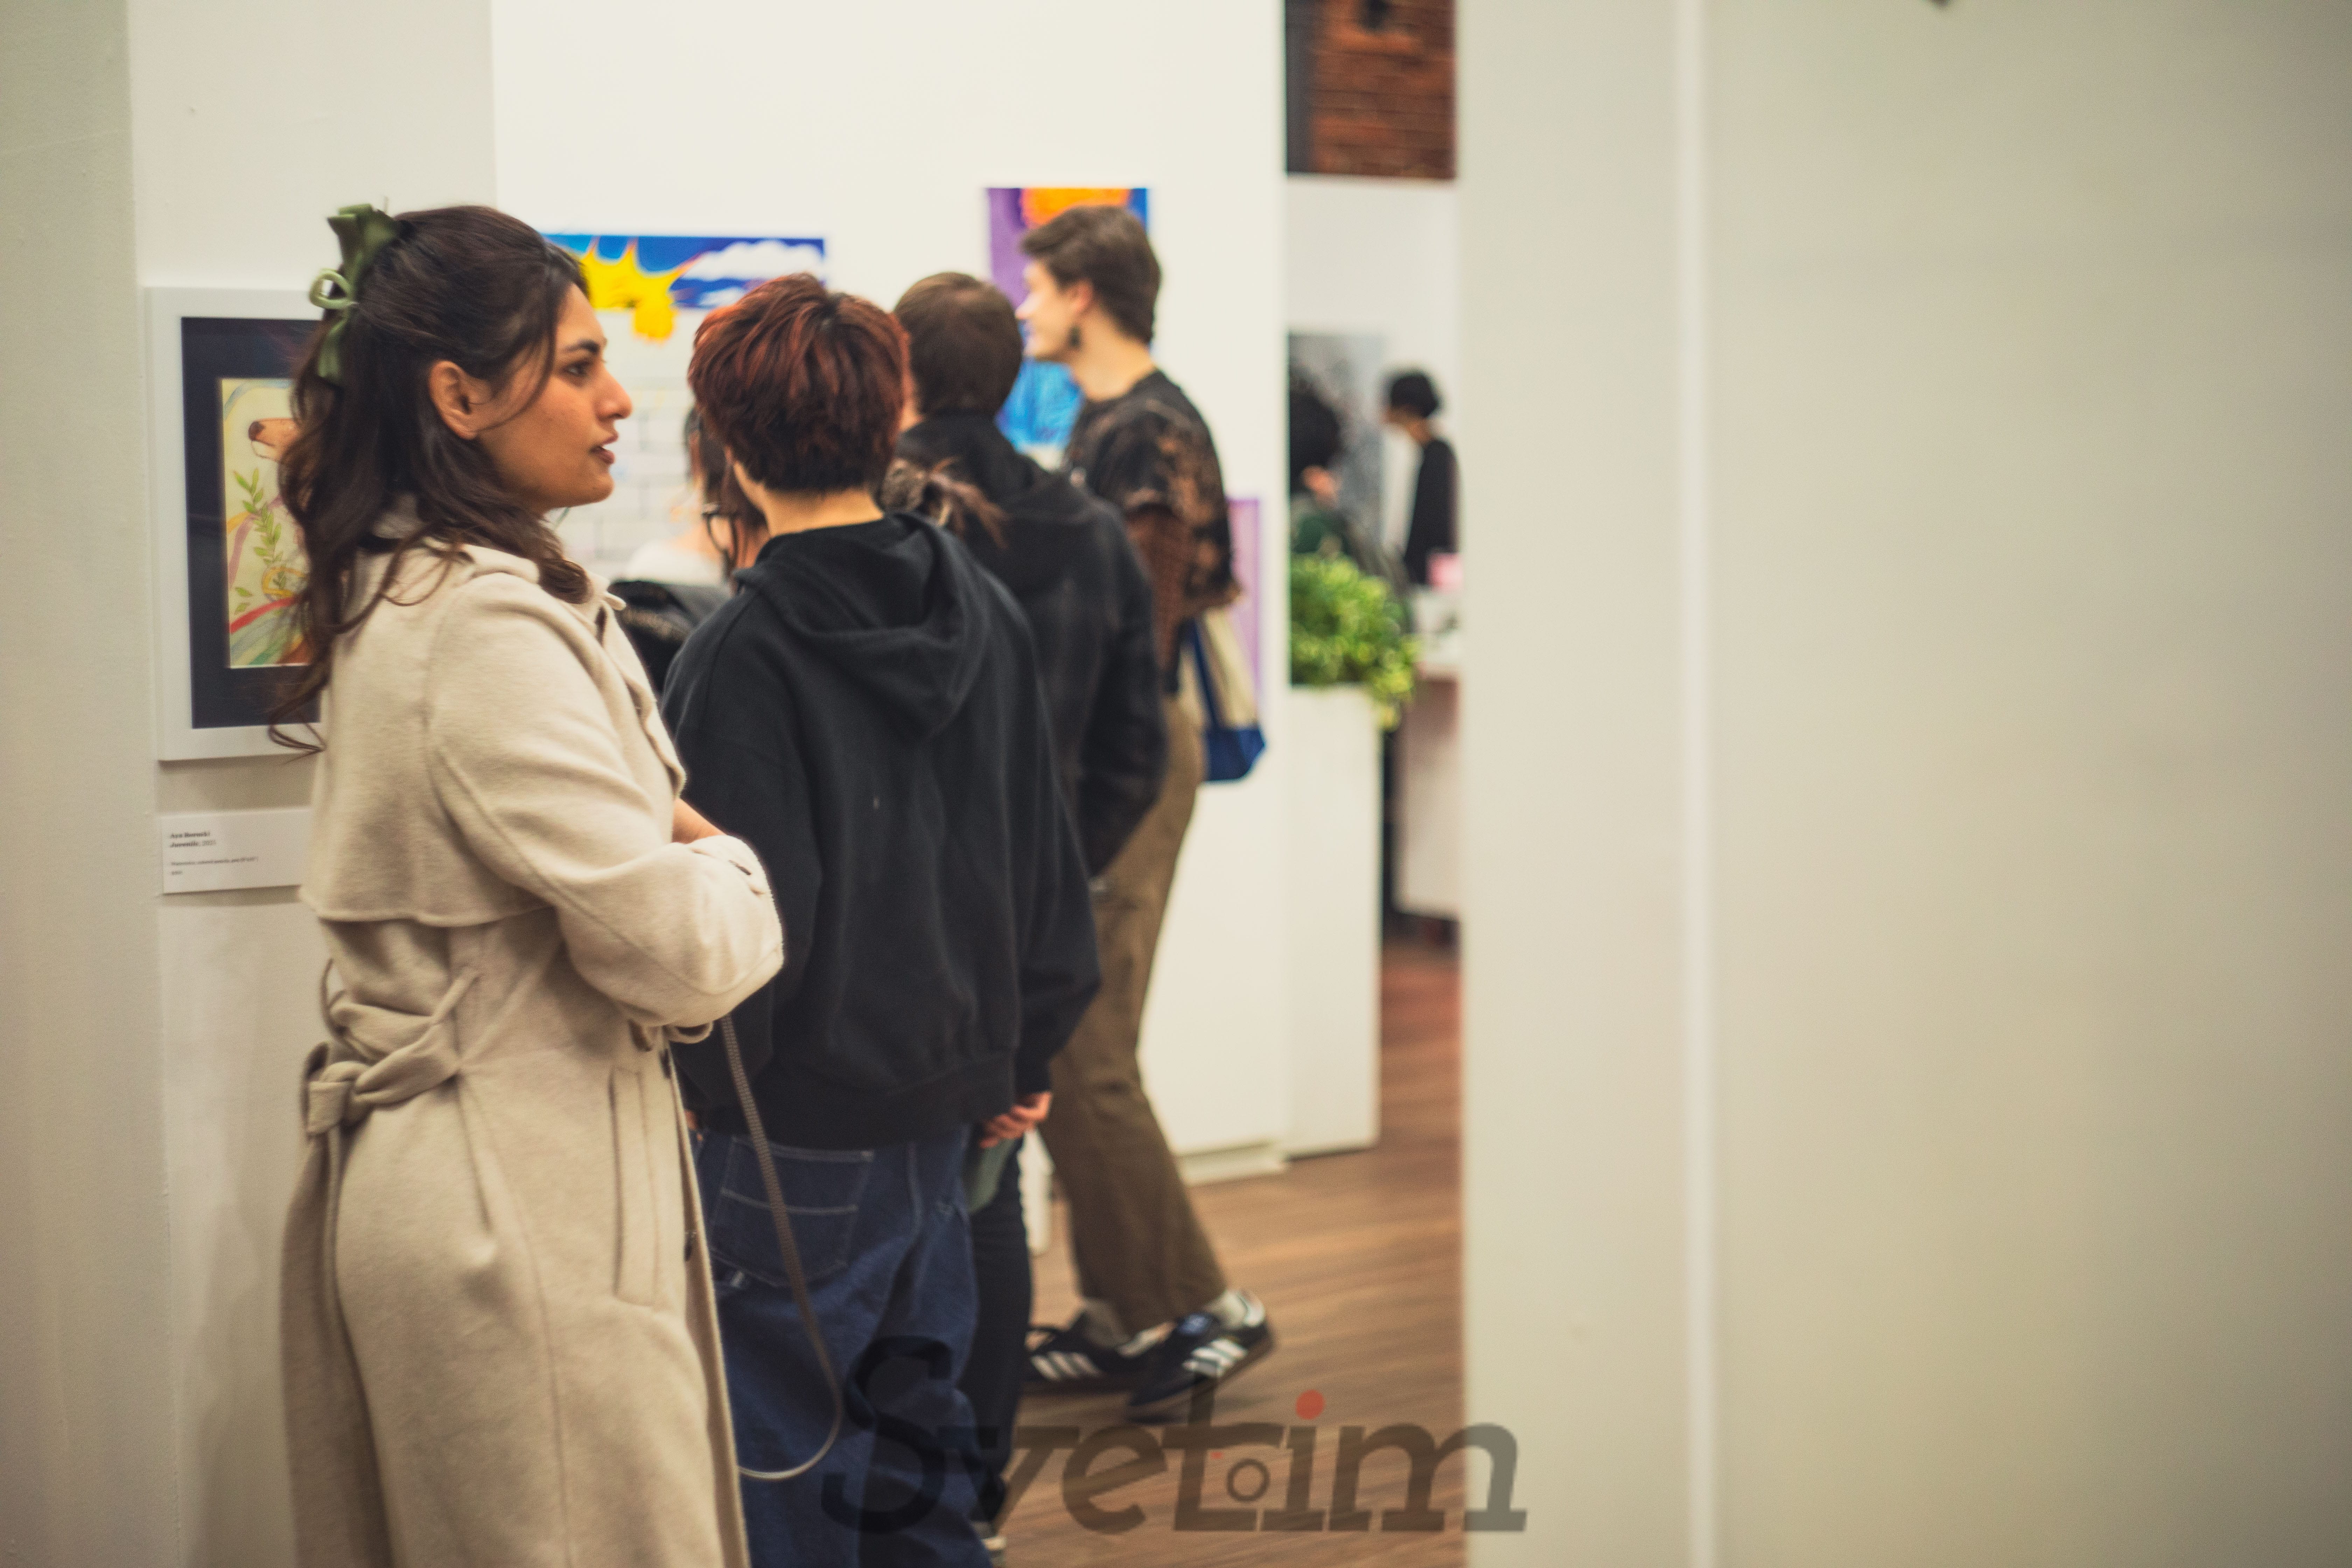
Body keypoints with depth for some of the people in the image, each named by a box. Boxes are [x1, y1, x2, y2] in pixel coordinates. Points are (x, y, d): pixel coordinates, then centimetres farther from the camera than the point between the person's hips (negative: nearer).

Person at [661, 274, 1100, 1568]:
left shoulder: (743, 651, -16)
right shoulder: (983, 612, 3)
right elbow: (1047, 865, 10)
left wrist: (693, 1095, -6)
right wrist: (1023, 1056, 20)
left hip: (793, 1136, -6)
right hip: (943, 1110, 7)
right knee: (915, 1448, 19)